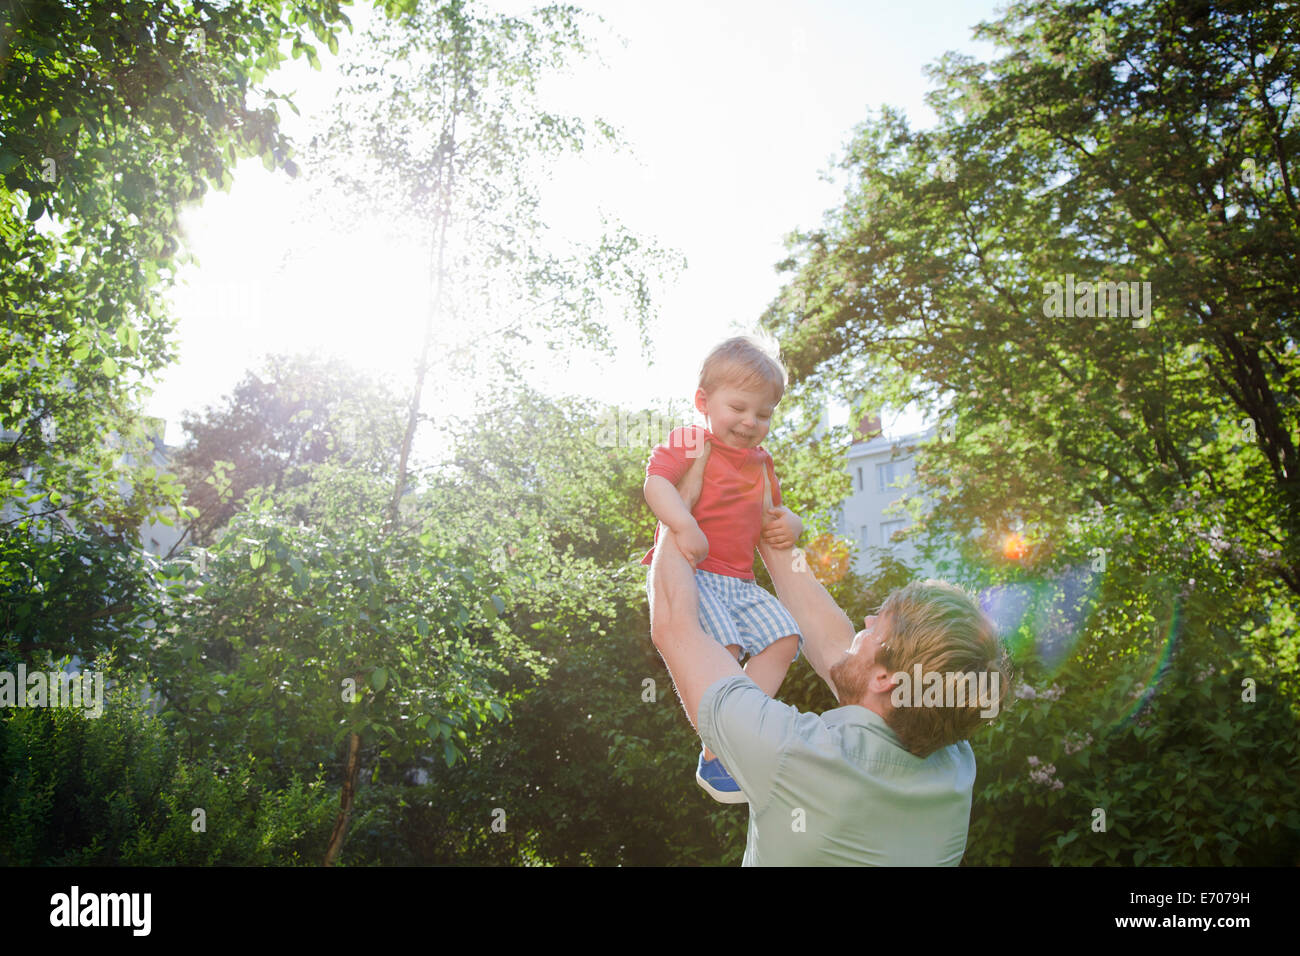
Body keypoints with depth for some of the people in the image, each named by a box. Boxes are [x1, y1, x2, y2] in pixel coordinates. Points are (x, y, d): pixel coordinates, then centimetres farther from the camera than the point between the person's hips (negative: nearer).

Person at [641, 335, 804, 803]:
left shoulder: (760, 462, 19)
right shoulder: (689, 443, -4)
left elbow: (771, 511, 32)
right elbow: (655, 482, -19)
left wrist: (788, 523, 7)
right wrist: (684, 526, -34)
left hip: (740, 582, 8)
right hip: (689, 572, -8)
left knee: (783, 638, -6)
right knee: (721, 648, -27)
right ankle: (714, 759, -16)